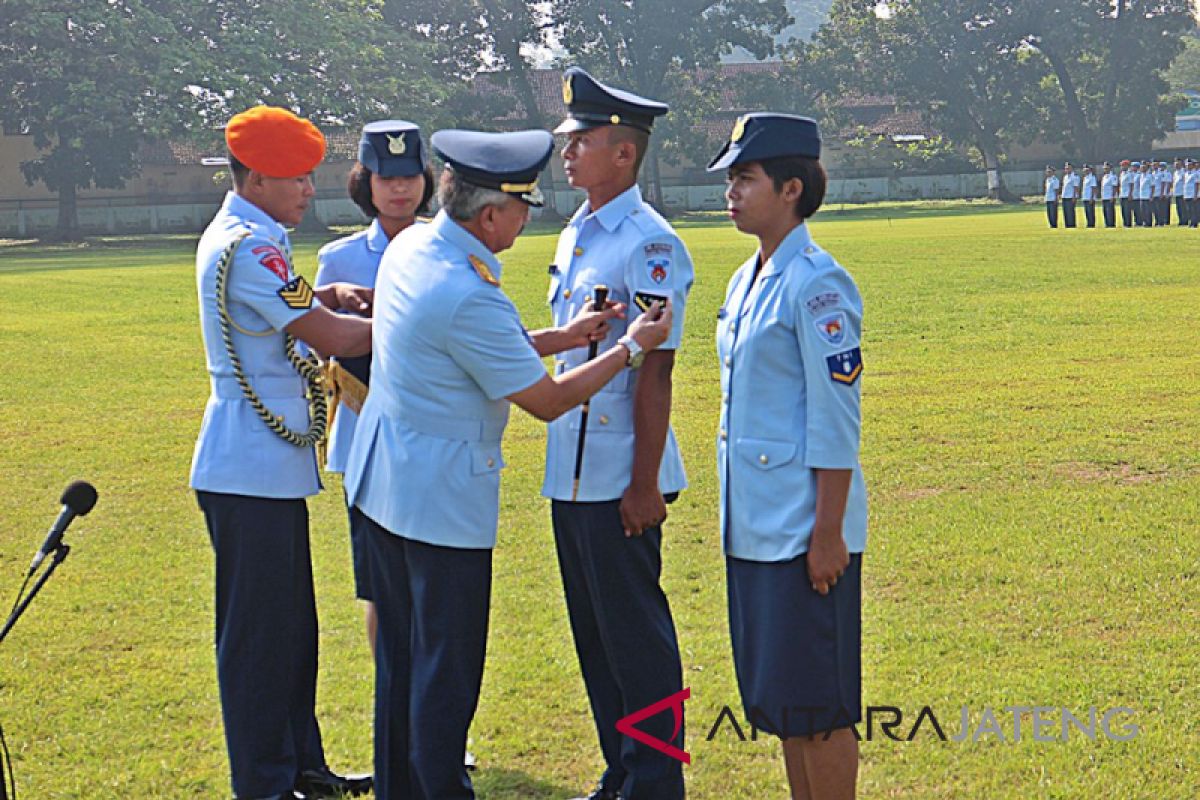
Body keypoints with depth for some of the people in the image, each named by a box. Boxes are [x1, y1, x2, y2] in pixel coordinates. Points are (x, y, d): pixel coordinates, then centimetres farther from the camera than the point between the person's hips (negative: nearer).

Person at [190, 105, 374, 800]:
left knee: (290, 625, 17)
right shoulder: (248, 247, -18)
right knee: (259, 632, -2)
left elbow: (284, 316, 27)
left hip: (272, 465, 11)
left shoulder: (236, 238, 14)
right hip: (251, 472, -11)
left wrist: (325, 296, 7)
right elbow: (333, 339, -20)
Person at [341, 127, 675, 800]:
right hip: (444, 498, -10)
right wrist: (631, 348, -6)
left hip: (383, 484, 10)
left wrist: (562, 336, 8)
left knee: (400, 656, 19)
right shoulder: (470, 298, -26)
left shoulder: (409, 246, 2)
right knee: (447, 668, 1)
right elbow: (547, 401, -15)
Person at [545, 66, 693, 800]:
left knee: (637, 635, 0)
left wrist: (645, 484, -18)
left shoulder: (649, 244, -14)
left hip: (620, 480, -9)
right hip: (570, 471, 9)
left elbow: (654, 373, -17)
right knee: (594, 631, 16)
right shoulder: (575, 236, 13)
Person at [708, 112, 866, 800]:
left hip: (805, 532, -9)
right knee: (778, 701, 16)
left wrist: (827, 535, -18)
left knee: (817, 705, -1)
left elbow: (837, 420, -17)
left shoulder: (818, 284, -14)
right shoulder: (745, 282, 13)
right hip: (753, 529, 9)